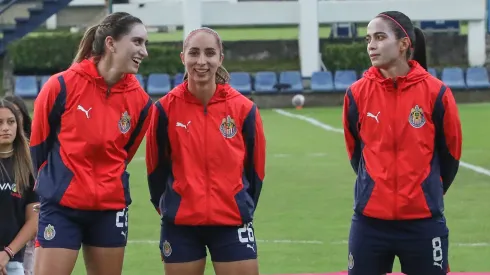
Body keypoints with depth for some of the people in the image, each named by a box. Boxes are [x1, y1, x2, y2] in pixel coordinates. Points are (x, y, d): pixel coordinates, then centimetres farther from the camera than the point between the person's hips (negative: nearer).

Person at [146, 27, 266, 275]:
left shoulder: (243, 108, -4)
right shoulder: (166, 108, -5)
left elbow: (255, 168, 6)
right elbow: (156, 166, 5)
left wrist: (243, 208, 12)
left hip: (232, 223, 0)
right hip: (180, 224, 0)